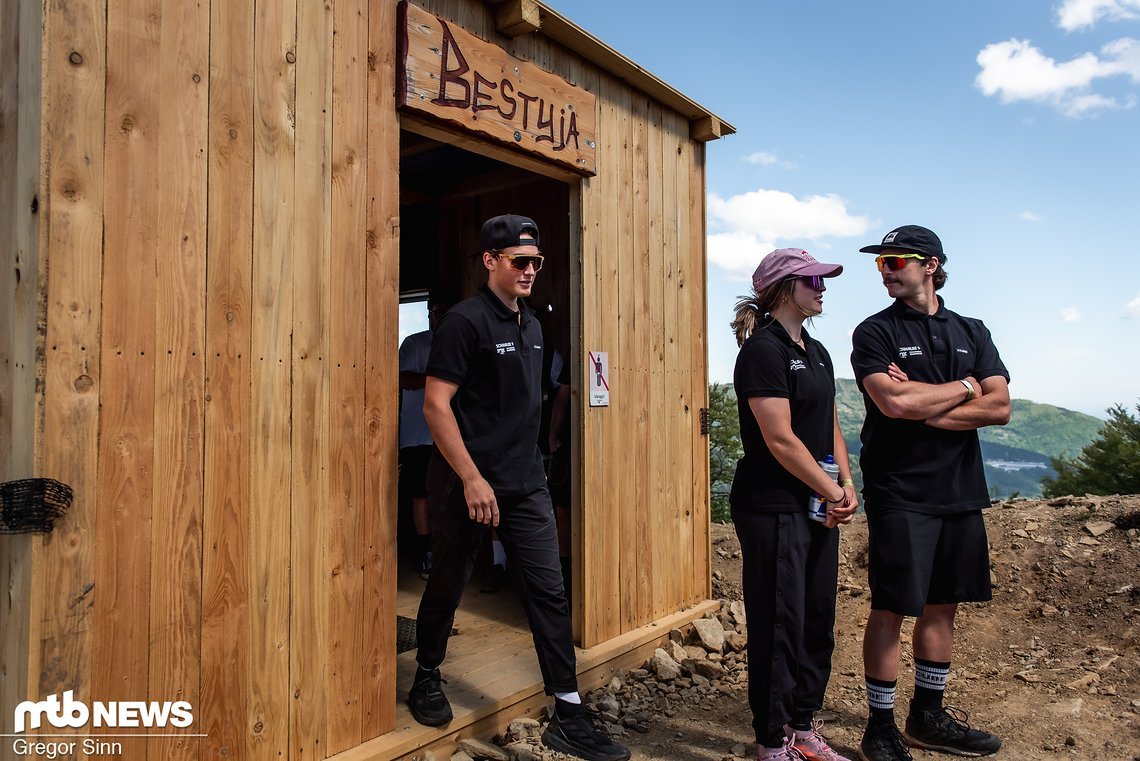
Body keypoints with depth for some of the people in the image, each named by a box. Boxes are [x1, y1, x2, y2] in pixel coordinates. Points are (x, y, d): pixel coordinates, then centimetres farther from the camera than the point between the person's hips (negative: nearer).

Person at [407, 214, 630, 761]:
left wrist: (529, 464, 17)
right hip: (467, 484, -6)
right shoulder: (466, 320, -12)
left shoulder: (531, 324, 11)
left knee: (549, 593, 4)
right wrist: (472, 479, -20)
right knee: (448, 585, 12)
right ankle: (427, 679, 37)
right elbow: (435, 404, -17)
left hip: (526, 485, 7)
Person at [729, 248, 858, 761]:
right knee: (780, 624, 1)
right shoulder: (763, 350, -14)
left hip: (818, 507, 9)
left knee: (818, 620, 15)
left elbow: (830, 425, 17)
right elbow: (780, 439, -19)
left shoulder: (816, 352, 14)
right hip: (773, 509, -9)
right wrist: (833, 492, -12)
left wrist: (847, 484, 3)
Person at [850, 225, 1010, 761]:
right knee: (890, 609, -1)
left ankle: (928, 716, 28)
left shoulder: (972, 333, 12)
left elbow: (1000, 408, -1)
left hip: (961, 493, 5)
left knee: (942, 606, 13)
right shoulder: (874, 333, -1)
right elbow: (894, 403, -18)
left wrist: (922, 406, -12)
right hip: (900, 493, -5)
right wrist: (962, 387, -4)